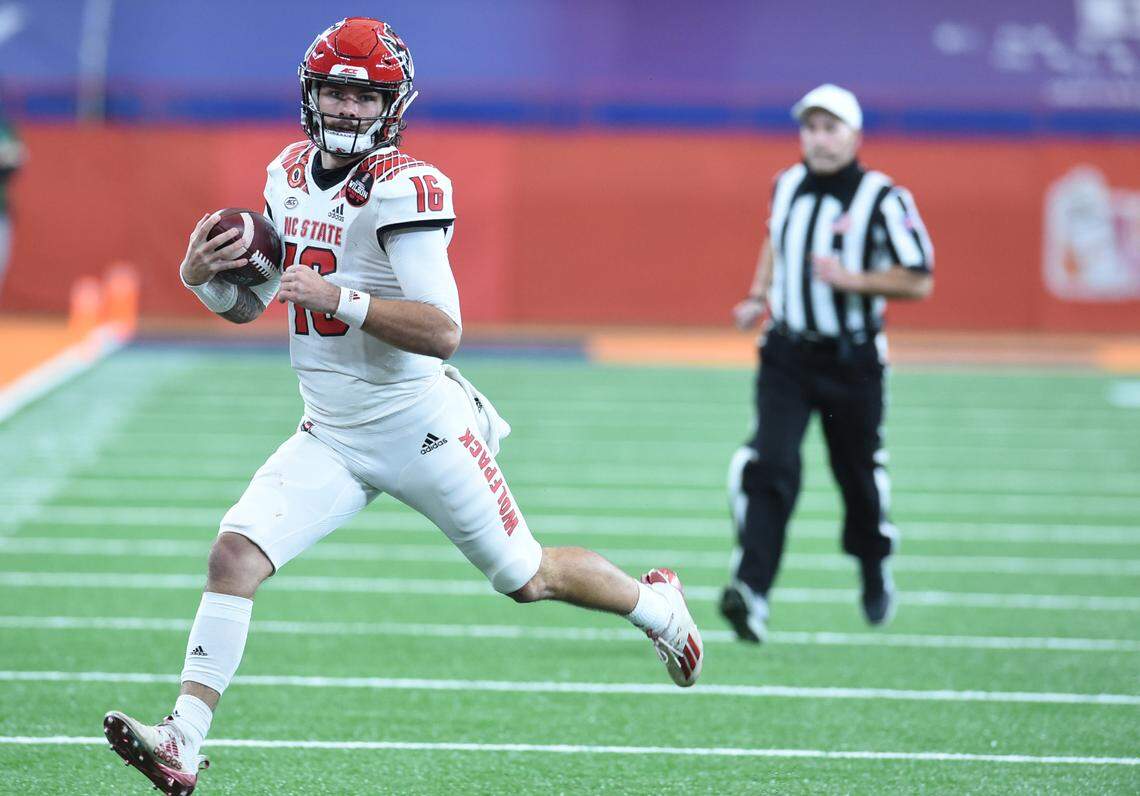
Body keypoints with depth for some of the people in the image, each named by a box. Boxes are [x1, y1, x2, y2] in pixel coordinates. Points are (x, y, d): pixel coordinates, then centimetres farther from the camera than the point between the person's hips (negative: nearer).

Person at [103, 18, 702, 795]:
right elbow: (250, 303, 14)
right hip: (332, 437, 6)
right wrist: (204, 276, -8)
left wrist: (337, 299, -33)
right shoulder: (290, 175, 4)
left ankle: (656, 602, 41)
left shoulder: (404, 189, -20)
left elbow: (443, 331, -26)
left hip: (419, 430, -5)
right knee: (235, 552, -16)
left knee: (528, 579, 11)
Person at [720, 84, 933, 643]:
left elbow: (919, 281, -11)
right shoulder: (786, 188, 5)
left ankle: (875, 572, 39)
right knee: (770, 466, -16)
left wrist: (852, 280, -23)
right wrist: (759, 297, 12)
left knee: (859, 476, 11)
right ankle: (751, 589, -26)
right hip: (786, 357, 3)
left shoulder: (883, 200, -10)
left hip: (852, 362, -2)